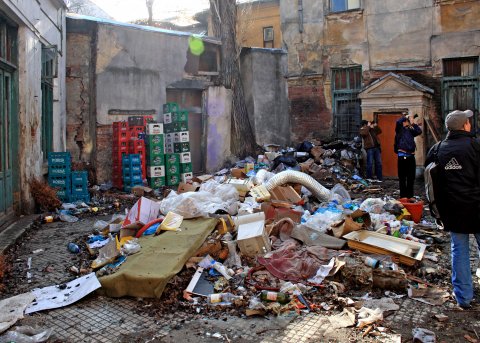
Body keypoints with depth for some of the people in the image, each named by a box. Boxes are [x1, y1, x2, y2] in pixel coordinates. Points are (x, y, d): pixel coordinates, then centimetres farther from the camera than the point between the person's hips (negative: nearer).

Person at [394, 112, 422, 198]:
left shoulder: (411, 130, 17)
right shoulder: (400, 129, 4)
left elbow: (419, 131, 4)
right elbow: (398, 122, -15)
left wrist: (412, 123, 4)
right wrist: (405, 116, 1)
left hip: (411, 156, 5)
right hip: (402, 156, -5)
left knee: (411, 178, 8)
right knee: (402, 178, -1)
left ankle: (410, 195, 17)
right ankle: (403, 196, 5)